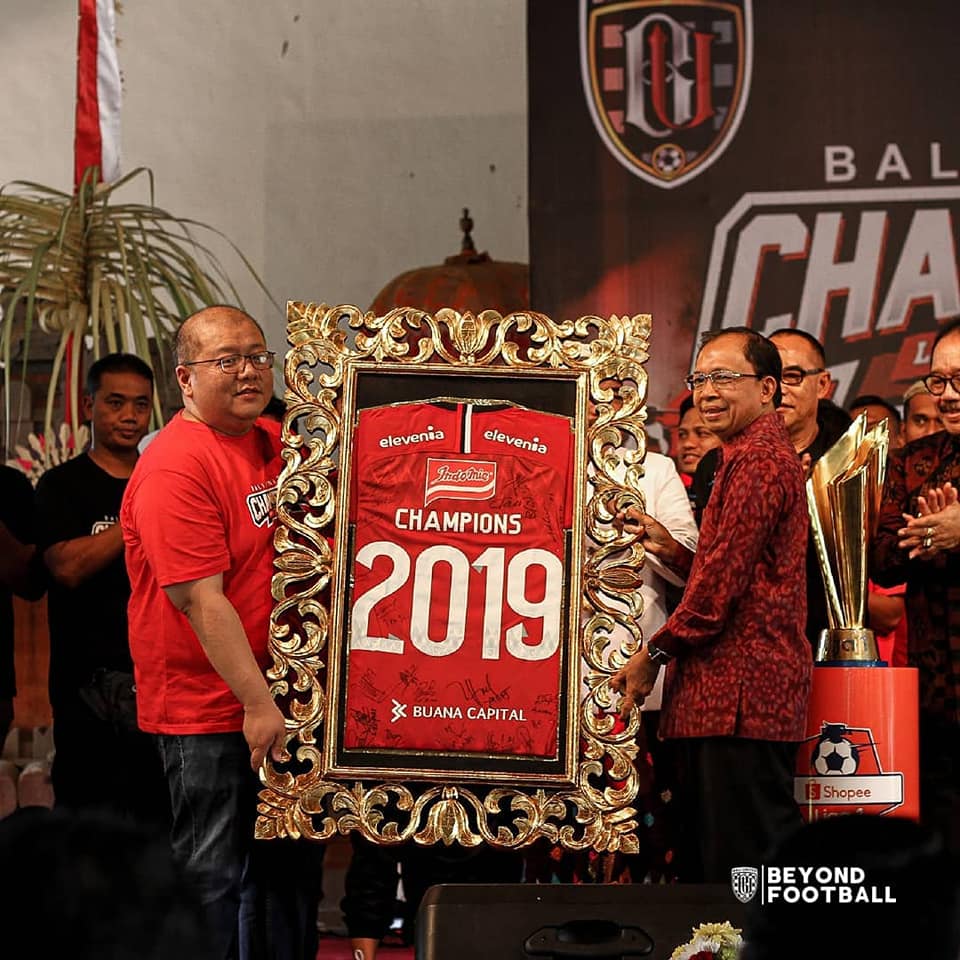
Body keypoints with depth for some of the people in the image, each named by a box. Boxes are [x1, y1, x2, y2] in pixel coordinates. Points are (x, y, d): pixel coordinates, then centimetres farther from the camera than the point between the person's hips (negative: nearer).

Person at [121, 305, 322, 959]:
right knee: (218, 877, -1)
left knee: (294, 870, 16)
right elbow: (200, 599, -22)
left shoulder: (274, 442, 9)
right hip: (211, 712, -8)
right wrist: (257, 703, -22)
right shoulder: (176, 467, -17)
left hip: (281, 698, 8)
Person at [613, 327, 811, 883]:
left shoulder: (757, 460, -11)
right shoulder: (766, 455, 23)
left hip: (741, 688, -11)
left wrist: (655, 654, -9)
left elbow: (725, 579, -17)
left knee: (744, 862, -11)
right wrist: (671, 548, 9)